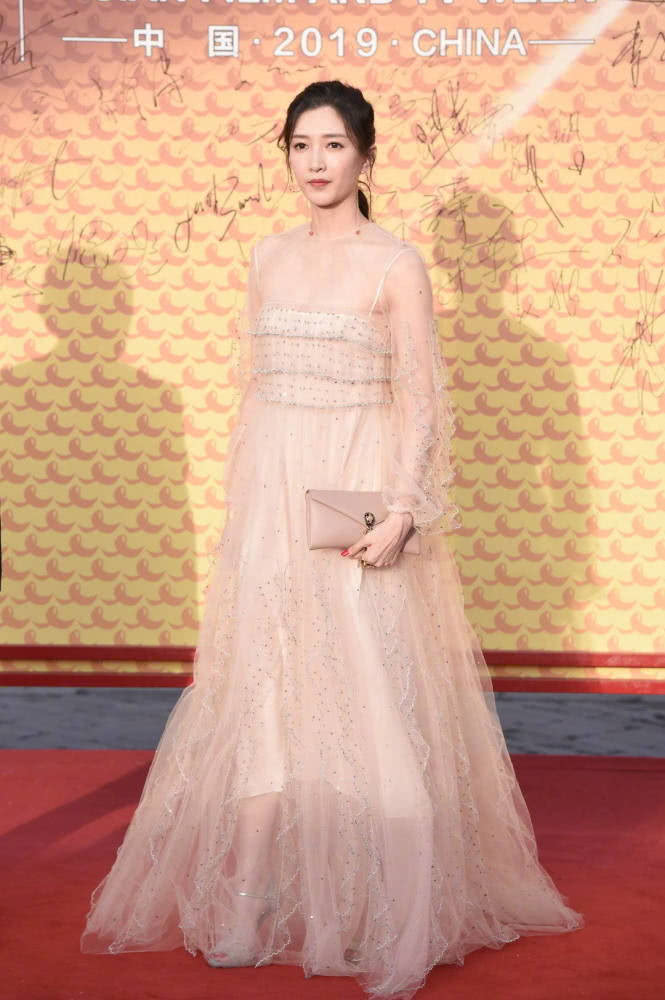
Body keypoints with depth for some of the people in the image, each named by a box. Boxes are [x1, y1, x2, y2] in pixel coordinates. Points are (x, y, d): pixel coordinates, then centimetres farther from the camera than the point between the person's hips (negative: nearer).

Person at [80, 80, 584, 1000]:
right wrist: (239, 496, 12)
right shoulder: (269, 256, 11)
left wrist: (403, 514, -17)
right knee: (265, 672, 4)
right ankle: (257, 886, 12)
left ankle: (385, 897, 11)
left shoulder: (395, 262, -4)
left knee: (366, 674, -2)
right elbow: (252, 383, 15)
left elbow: (423, 402, -7)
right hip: (272, 485, 5)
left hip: (360, 486, -4)